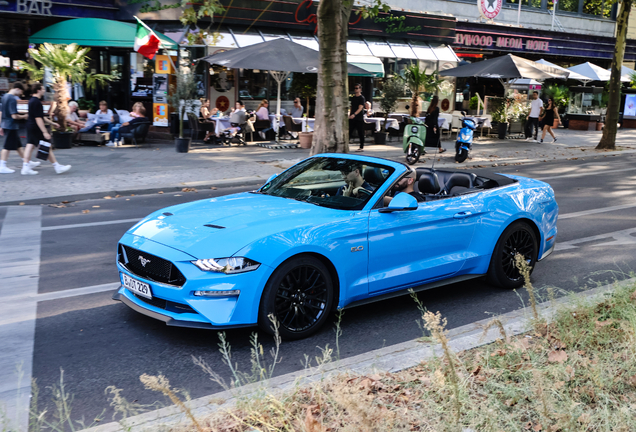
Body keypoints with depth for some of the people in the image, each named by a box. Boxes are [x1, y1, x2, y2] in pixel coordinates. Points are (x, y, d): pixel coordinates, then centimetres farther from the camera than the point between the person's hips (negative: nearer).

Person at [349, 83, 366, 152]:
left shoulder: (361, 98, -8)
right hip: (352, 118, 7)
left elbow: (360, 108, -19)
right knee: (348, 131, 3)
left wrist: (354, 114, -32)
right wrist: (349, 115, 17)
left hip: (359, 118, -7)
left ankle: (361, 147, 6)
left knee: (361, 133, 0)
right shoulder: (353, 98, 15)